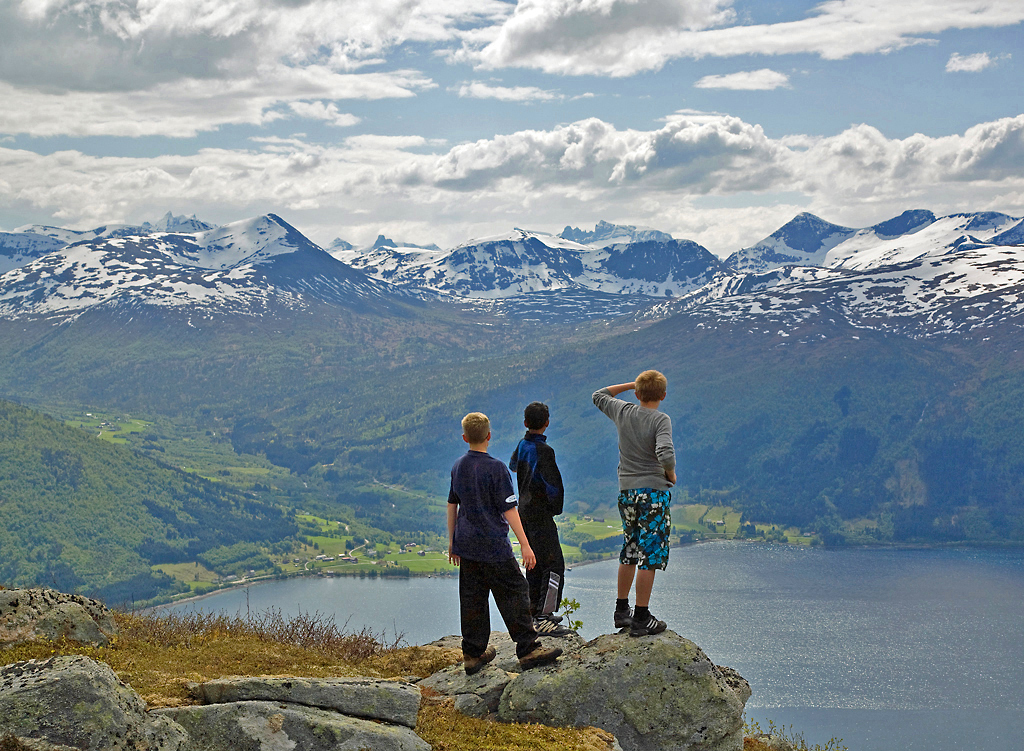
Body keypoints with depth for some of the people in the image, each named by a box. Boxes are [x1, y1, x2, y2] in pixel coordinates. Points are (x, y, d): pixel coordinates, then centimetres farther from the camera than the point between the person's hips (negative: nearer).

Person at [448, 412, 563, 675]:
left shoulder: (458, 466, 7)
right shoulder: (495, 468, -13)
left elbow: (452, 504, 16)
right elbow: (508, 509, -15)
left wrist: (452, 540, 26)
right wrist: (525, 545, -14)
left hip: (466, 544, 7)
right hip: (493, 545, -7)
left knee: (472, 598, 10)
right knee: (514, 593, -1)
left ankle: (473, 654, 15)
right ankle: (528, 649, -1)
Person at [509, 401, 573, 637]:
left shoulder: (522, 445, 7)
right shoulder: (544, 450, -18)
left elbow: (513, 465, 31)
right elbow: (555, 486, -23)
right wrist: (556, 507, -4)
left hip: (524, 511, 9)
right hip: (541, 515, -9)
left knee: (535, 564, 17)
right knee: (554, 566, -10)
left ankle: (534, 612, 24)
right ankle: (543, 619, -18)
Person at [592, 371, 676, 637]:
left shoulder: (623, 412, 5)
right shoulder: (661, 420, -11)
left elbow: (599, 396, 25)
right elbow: (665, 454, -26)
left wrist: (631, 385, 22)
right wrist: (671, 474, -7)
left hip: (626, 492, 6)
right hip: (653, 491, -6)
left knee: (630, 552, 18)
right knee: (649, 555, -3)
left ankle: (622, 610, 26)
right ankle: (641, 619, -4)